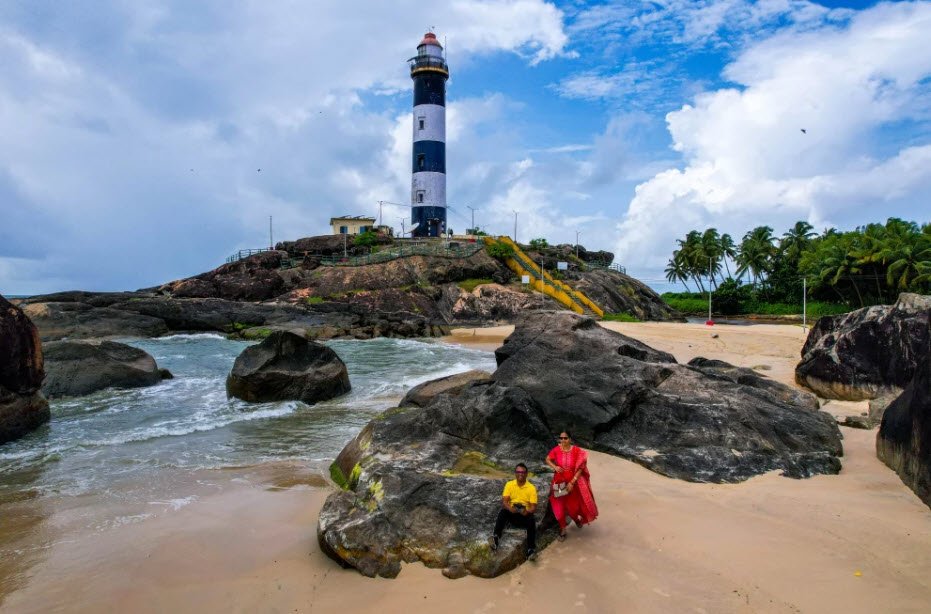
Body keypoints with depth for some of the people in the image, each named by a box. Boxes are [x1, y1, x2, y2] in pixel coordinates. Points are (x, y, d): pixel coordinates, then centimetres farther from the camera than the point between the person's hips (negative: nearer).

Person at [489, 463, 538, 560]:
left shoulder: (531, 488, -1)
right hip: (512, 513, 1)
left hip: (525, 514, -1)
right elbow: (504, 501, -7)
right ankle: (495, 539, -45)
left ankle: (531, 550, -41)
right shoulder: (509, 484, 3)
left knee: (532, 520, -34)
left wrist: (528, 511, -30)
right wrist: (510, 508, -30)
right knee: (502, 512, -32)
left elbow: (534, 507, -6)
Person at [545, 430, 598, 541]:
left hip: (573, 482, -1)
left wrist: (572, 482, -17)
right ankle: (562, 530, 24)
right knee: (559, 507, 4)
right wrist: (555, 467, -16)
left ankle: (576, 519, 50)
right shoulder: (556, 450, -12)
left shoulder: (577, 451, -17)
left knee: (573, 505, 15)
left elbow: (580, 468, -13)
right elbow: (548, 459, 4)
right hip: (559, 482, 1)